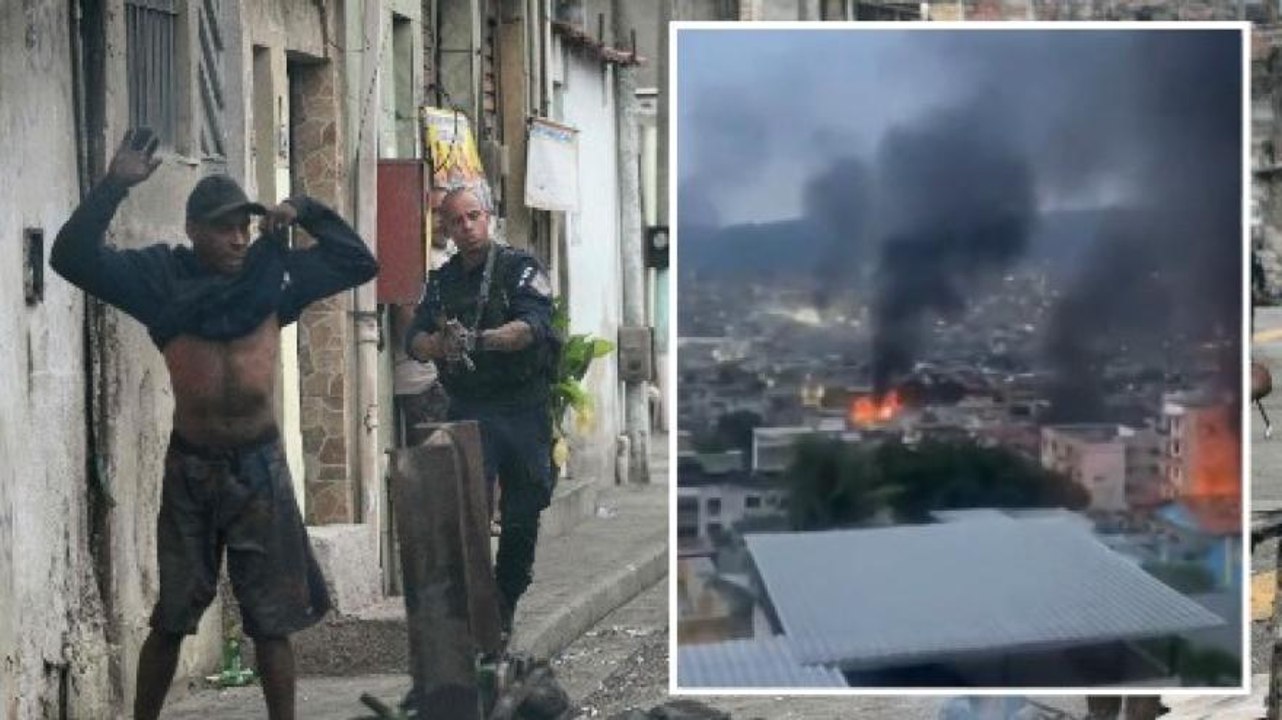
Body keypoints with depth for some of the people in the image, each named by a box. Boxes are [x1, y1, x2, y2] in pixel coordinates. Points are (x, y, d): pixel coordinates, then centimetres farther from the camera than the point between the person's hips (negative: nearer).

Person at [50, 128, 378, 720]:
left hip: (259, 463, 1)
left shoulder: (275, 272, 0)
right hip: (191, 466, -1)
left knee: (272, 619, 7)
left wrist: (306, 212, -3)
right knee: (171, 616, 11)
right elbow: (72, 257, -14)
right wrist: (115, 185, -21)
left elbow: (358, 263, 7)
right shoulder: (161, 275, -5)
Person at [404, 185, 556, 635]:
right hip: (469, 409, 1)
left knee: (523, 513, 6)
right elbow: (415, 341, 2)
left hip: (524, 408, -1)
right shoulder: (442, 282, 12)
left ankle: (505, 607, 21)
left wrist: (479, 339, -33)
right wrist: (440, 344, -22)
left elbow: (533, 327, -17)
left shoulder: (521, 268, 0)